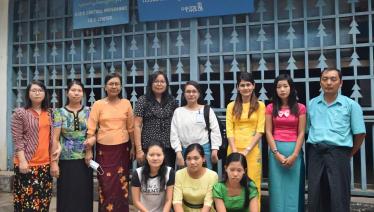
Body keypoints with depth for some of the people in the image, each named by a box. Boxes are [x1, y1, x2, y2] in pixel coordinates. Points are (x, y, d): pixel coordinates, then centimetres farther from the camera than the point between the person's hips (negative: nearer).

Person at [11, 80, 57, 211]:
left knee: (44, 201, 9)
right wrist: (22, 160, -15)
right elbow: (17, 139, -7)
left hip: (45, 163, 5)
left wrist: (57, 147, 1)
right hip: (27, 163, -5)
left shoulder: (49, 113, 12)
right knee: (26, 201, -2)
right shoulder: (20, 113, -2)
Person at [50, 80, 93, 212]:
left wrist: (92, 138, -14)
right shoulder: (60, 113, 0)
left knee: (84, 195, 6)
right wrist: (54, 162, -8)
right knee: (67, 196, 4)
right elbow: (55, 138, -3)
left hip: (84, 159, 1)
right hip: (66, 160, -1)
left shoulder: (89, 111, 5)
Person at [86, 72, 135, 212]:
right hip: (104, 149, -1)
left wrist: (133, 147, 8)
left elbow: (131, 127, 8)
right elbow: (91, 128, -4)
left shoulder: (126, 103, 3)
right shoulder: (98, 104, -2)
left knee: (122, 184, 7)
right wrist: (88, 150, -8)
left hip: (123, 148, 1)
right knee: (106, 185, 2)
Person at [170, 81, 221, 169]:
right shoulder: (178, 111, 6)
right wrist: (178, 152, -5)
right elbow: (174, 133, 2)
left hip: (204, 149, -1)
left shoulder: (207, 110, 5)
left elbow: (215, 130, 2)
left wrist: (215, 149, -5)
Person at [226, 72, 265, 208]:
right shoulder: (231, 106, 8)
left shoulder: (260, 105, 4)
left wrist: (247, 150, -12)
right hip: (234, 149, 2)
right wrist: (235, 151, -10)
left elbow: (260, 130, -3)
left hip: (252, 150, -1)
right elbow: (229, 130, 2)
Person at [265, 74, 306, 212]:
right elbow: (268, 132, 1)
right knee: (277, 187, 5)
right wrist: (277, 153, -9)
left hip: (294, 150, -1)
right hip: (276, 150, 1)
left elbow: (301, 133, -1)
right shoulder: (270, 108, 5)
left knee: (294, 187, 5)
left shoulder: (300, 108, 2)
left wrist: (294, 155, -10)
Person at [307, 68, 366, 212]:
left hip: (338, 153, -3)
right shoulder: (312, 104, 9)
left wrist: (349, 154, 8)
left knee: (339, 197, 2)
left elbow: (360, 133, 3)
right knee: (315, 195, 9)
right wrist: (314, 148, 9)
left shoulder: (351, 105, 0)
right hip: (315, 152, 3)